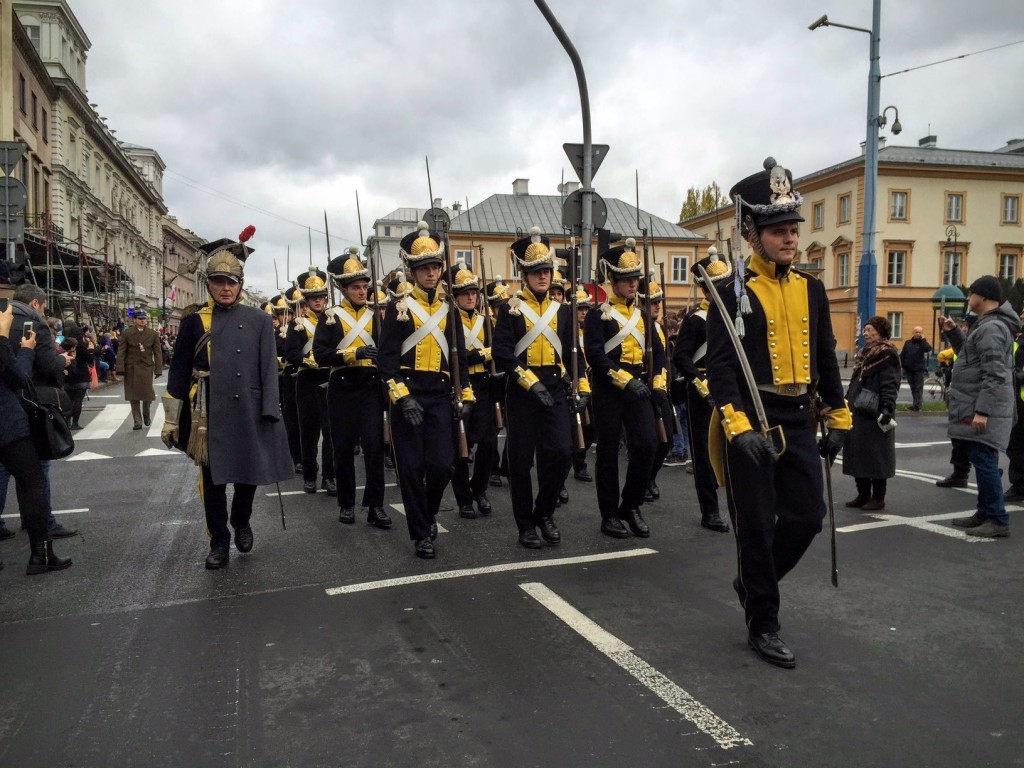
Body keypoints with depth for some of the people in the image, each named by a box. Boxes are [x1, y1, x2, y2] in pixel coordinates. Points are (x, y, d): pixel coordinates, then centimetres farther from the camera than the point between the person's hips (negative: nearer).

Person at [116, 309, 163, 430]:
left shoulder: (153, 334, 3)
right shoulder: (127, 333, 2)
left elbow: (158, 353, 3)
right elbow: (121, 351, 1)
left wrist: (158, 369, -3)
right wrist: (120, 368, -8)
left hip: (146, 367, 0)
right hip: (131, 369, 0)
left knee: (147, 394, 0)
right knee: (134, 396, 3)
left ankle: (146, 414, 28)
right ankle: (137, 421, 11)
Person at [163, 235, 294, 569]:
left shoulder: (259, 321, 4)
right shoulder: (194, 322, 4)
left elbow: (269, 369, 1)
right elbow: (178, 372, 6)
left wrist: (270, 413, -7)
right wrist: (171, 419, 4)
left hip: (249, 413, 0)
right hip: (209, 416, 0)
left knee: (251, 472, 8)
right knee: (213, 481, 6)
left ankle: (241, 520, 37)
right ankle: (219, 542, 21)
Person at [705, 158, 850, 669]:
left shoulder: (811, 289, 10)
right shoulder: (733, 290, -8)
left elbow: (825, 359, 16)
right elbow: (719, 364, -15)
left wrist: (838, 419, 14)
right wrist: (738, 428, -25)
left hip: (797, 422, 6)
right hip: (750, 423, -6)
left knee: (807, 516, 8)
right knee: (755, 526, 2)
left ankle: (751, 583, 33)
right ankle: (762, 624, 18)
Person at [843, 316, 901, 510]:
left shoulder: (887, 355, -10)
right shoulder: (864, 353, 18)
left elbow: (890, 386, -17)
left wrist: (887, 410, -25)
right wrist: (847, 403, 24)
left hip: (874, 414, -9)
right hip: (857, 412, 9)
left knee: (876, 457, -2)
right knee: (858, 456, 11)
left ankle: (878, 498, 7)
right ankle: (863, 495, 20)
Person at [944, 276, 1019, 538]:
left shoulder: (991, 327, -17)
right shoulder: (988, 324, 16)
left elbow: (994, 375, -23)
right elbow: (971, 355, 28)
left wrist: (982, 411, -26)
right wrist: (953, 332, 18)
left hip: (984, 410, -11)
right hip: (978, 408, 11)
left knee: (984, 462, -8)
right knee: (982, 462, 15)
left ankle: (998, 521, -3)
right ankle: (985, 513, 23)